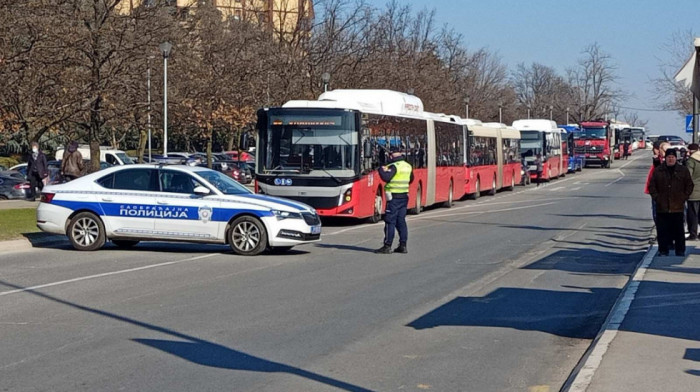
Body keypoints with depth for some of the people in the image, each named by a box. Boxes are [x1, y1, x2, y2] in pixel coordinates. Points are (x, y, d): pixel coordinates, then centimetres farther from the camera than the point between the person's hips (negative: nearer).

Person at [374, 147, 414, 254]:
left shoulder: (394, 166, -14)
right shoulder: (408, 166, 11)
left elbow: (386, 178, -24)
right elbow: (411, 179, 24)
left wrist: (381, 169, -8)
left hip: (394, 197, -8)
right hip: (404, 196, 8)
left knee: (390, 221, -4)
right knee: (401, 221, 11)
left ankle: (387, 246, -4)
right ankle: (403, 245, 10)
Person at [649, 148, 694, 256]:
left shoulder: (683, 170, 5)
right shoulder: (658, 171, 5)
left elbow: (689, 186, 9)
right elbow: (652, 186, 9)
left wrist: (684, 198, 0)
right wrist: (656, 197, -1)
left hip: (678, 207, 0)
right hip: (662, 207, 0)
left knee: (679, 230, 3)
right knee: (662, 230, 2)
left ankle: (680, 251, 12)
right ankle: (663, 250, 9)